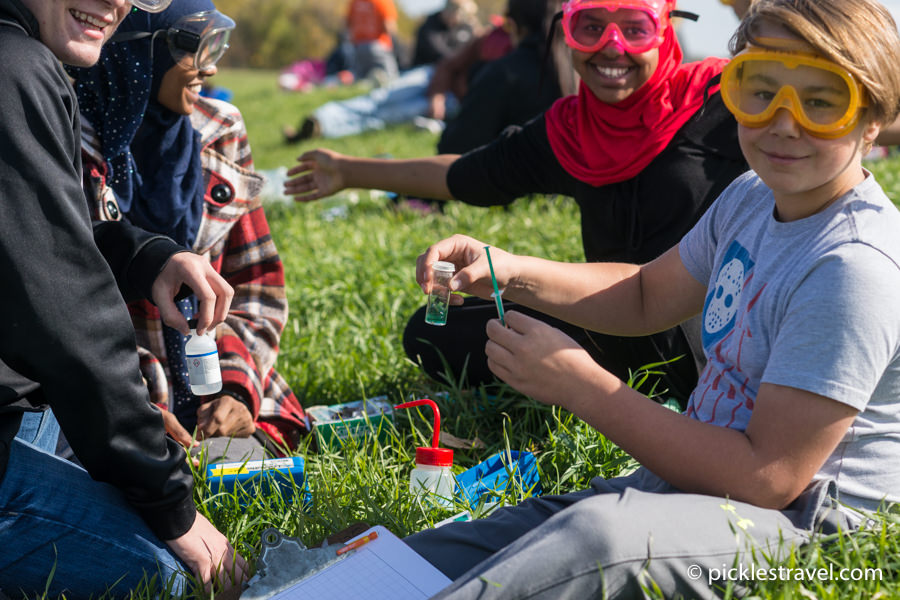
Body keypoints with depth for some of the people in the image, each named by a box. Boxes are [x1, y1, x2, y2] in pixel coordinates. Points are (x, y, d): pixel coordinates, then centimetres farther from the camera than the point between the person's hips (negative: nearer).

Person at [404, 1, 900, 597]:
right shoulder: (752, 197, 6)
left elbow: (769, 477, -24)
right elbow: (646, 296, 21)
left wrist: (582, 385, -21)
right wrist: (511, 273, 3)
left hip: (798, 522, -9)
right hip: (702, 484, 10)